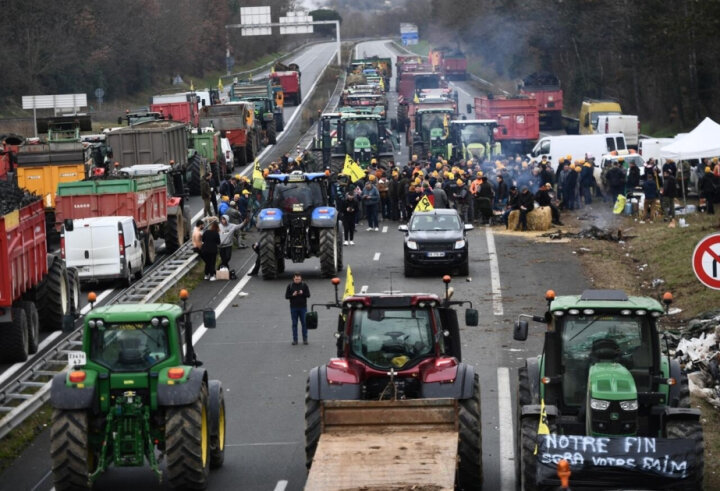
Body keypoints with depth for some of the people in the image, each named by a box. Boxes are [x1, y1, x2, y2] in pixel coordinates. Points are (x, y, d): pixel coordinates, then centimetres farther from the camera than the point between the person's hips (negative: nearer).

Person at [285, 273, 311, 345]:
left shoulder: (304, 285, 1)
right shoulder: (290, 286, 2)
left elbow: (308, 295, -1)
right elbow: (286, 296, 2)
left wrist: (302, 293, -19)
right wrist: (293, 295, -16)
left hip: (303, 307, 0)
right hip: (293, 308, 0)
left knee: (304, 323, 1)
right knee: (294, 324, 4)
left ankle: (305, 339, 8)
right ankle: (295, 339, 8)